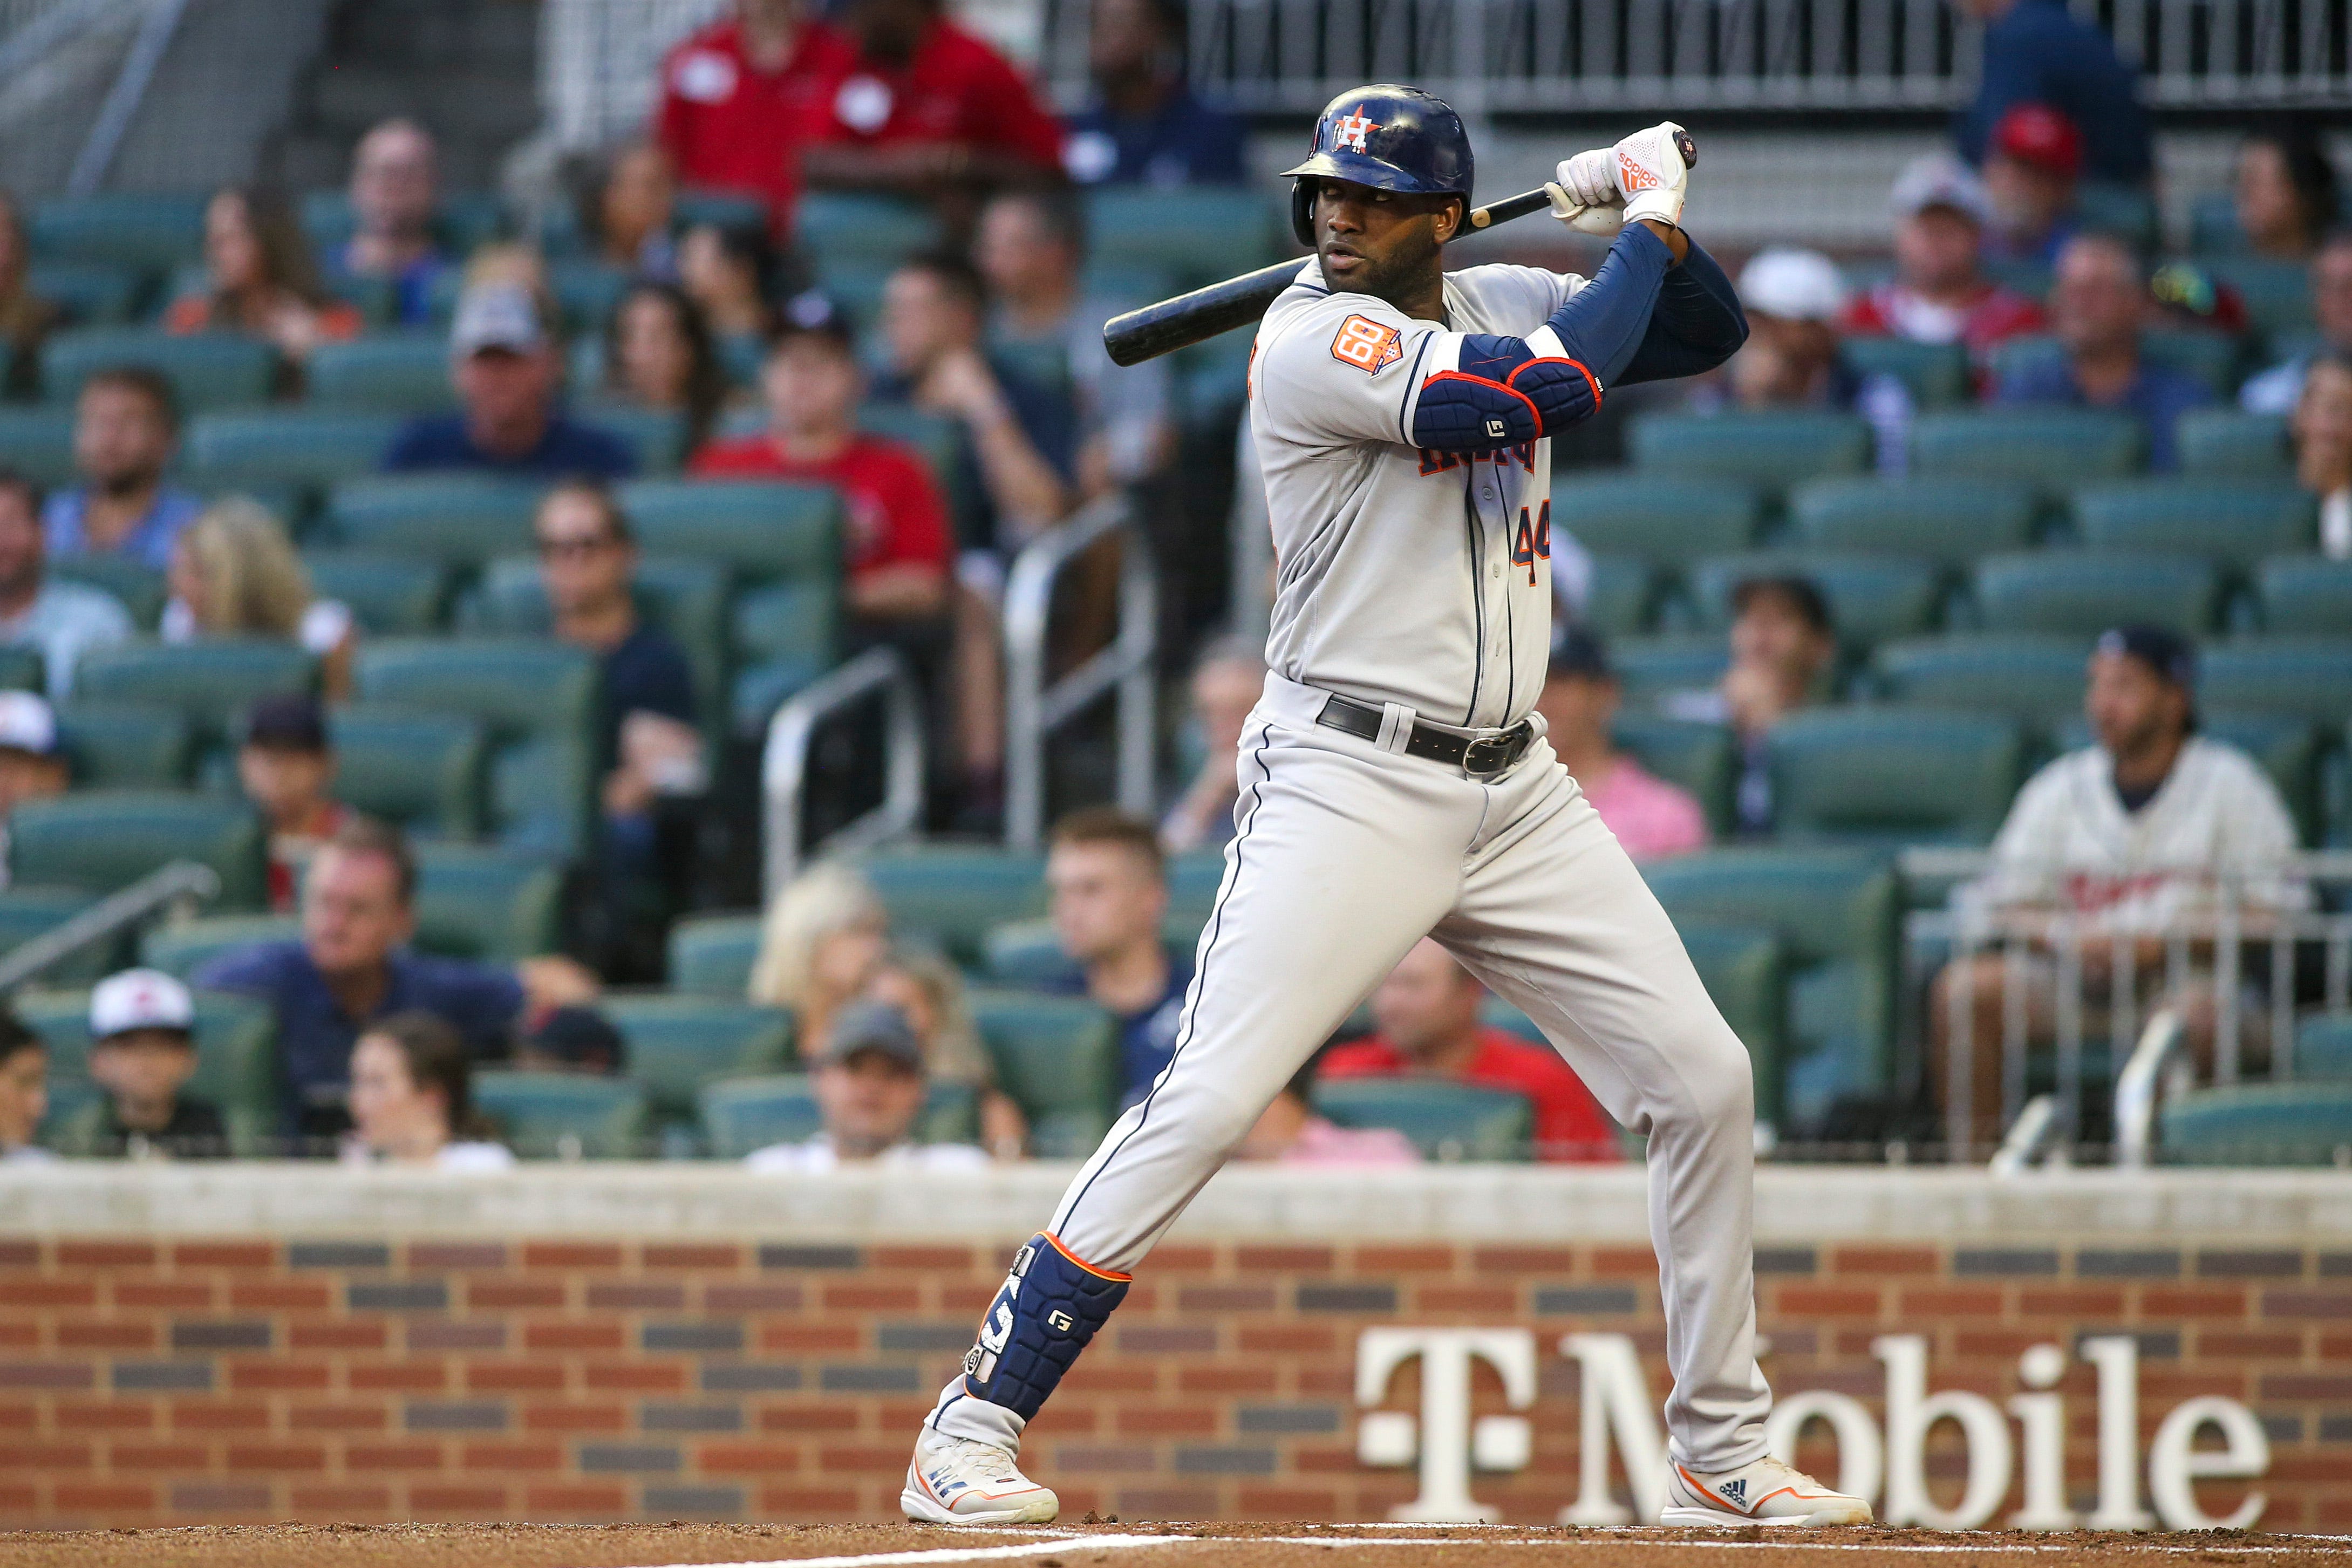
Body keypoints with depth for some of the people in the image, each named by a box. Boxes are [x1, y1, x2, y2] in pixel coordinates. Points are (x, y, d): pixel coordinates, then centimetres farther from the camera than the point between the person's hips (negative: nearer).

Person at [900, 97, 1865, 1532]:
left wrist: (1647, 217, 0)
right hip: (1350, 787, -7)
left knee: (1705, 1082, 5)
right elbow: (1544, 393, -23)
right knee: (1208, 1103, -17)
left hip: (1518, 793, 7)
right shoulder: (1317, 341, -13)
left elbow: (1708, 334, 20)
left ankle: (1722, 1453, 18)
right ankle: (973, 1433, -12)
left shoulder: (1499, 303, 10)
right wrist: (1644, 229, -10)